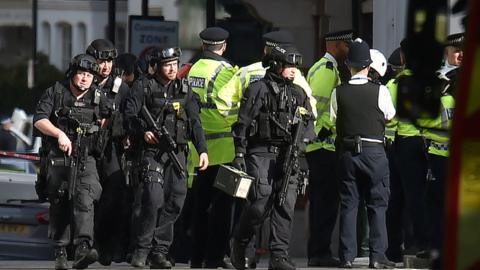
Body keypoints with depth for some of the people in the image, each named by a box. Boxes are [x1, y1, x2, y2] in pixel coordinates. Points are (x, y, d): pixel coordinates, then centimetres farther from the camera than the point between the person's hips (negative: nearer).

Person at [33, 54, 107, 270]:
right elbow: (39, 120, -9)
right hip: (58, 160, -1)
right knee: (59, 205, 4)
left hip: (86, 160, 1)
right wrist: (59, 133, -22)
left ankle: (83, 248, -32)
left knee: (84, 199, -18)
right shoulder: (55, 93, 1)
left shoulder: (97, 98, 9)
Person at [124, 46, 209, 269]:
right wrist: (143, 132, -20)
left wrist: (202, 150, 2)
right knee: (154, 199, -18)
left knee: (175, 202, -3)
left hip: (177, 151, 4)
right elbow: (129, 115, -3)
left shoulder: (184, 90, 14)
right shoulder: (143, 87, 2)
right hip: (152, 150, -4)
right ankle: (142, 249, -6)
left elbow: (195, 122, 12)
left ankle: (159, 252, 5)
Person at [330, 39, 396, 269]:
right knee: (377, 204, 4)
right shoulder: (380, 91, -9)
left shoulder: (338, 93, -5)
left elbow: (333, 119, 8)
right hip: (374, 152, -2)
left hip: (347, 152, 2)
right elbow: (390, 115, 7)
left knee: (348, 204, 7)